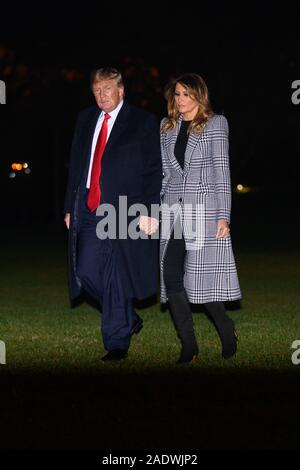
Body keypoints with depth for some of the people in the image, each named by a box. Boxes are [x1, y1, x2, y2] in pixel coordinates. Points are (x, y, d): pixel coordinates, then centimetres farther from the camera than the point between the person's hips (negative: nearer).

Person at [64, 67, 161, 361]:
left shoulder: (143, 122, 0)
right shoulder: (85, 119, 16)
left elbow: (153, 170, -4)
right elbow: (75, 166, 18)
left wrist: (148, 211, -13)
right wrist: (70, 207, 13)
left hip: (124, 209, -5)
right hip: (87, 209, 5)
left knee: (116, 278, -3)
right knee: (85, 271, 0)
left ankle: (117, 342, 8)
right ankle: (129, 319, 22)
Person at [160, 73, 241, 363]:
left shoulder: (215, 124, 0)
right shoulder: (167, 126, 13)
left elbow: (221, 171, -4)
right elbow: (164, 172, 16)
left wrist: (223, 216, -10)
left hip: (204, 209, -4)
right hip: (173, 211, 5)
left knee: (202, 275, -5)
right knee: (171, 277, -4)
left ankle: (227, 330, 20)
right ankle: (189, 347, 4)